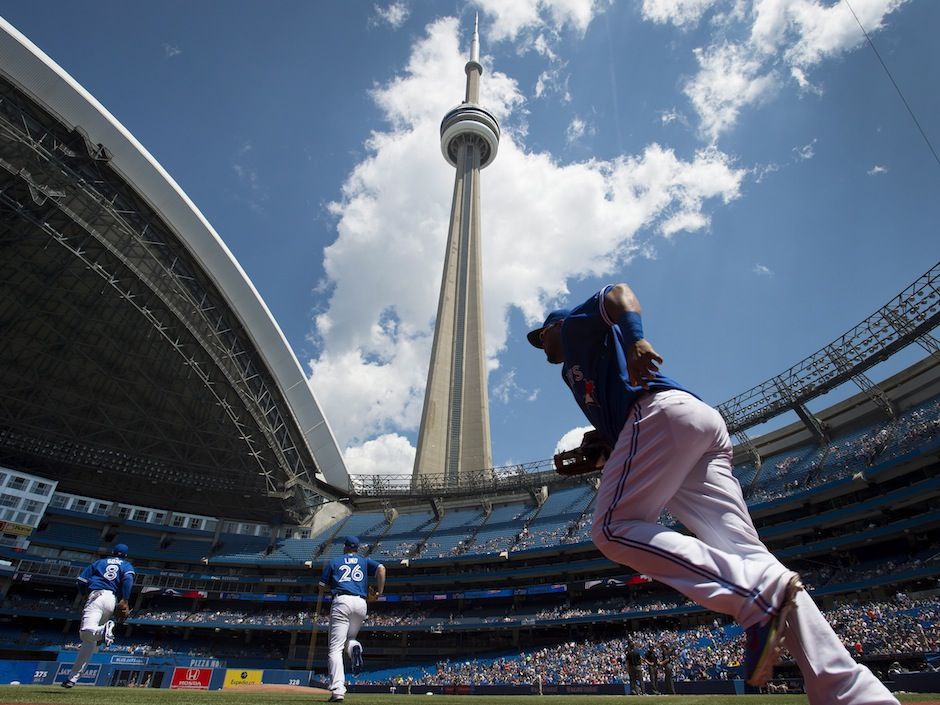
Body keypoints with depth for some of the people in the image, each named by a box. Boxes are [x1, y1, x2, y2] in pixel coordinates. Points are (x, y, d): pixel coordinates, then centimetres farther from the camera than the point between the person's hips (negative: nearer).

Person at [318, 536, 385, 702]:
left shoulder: (334, 562, 18)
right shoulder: (365, 561, 20)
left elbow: (322, 588, 17)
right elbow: (381, 569, 0)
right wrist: (379, 592, 5)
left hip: (341, 602, -2)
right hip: (361, 603, 2)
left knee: (336, 648, -2)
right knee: (350, 637, 25)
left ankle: (337, 690, -18)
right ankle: (354, 646, -11)